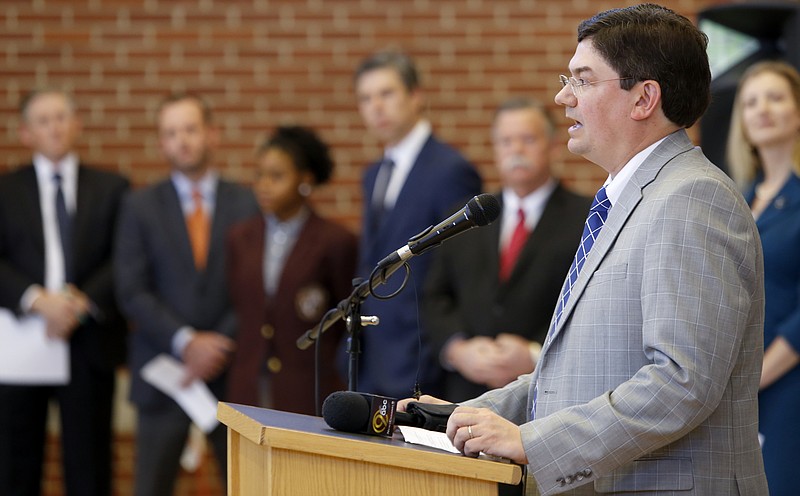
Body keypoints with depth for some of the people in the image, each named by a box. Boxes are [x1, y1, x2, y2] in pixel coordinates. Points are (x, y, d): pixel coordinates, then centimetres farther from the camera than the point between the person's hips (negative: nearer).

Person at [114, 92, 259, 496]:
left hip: (230, 370, 0)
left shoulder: (248, 204, 6)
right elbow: (132, 292, -2)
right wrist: (186, 343, -12)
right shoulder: (140, 207, 5)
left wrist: (220, 346, -10)